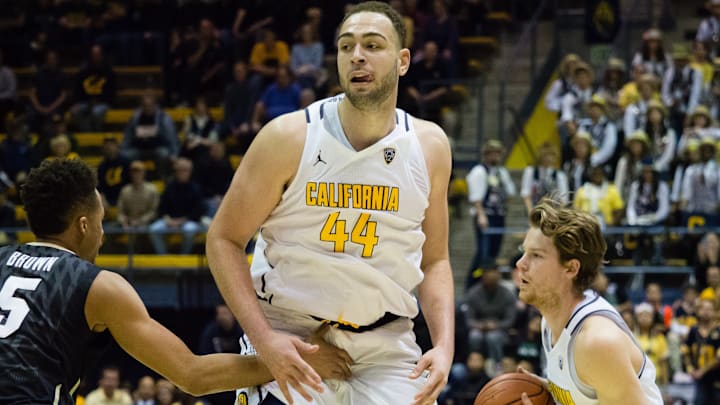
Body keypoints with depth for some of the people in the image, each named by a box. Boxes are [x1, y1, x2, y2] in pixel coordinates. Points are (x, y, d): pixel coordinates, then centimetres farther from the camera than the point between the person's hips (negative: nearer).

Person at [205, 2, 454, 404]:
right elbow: (224, 239, -5)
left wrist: (444, 345, -6)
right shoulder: (288, 138, -10)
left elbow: (434, 261, 10)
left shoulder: (430, 147, 0)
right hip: (289, 341, -2)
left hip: (385, 344, 2)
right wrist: (263, 338, -17)